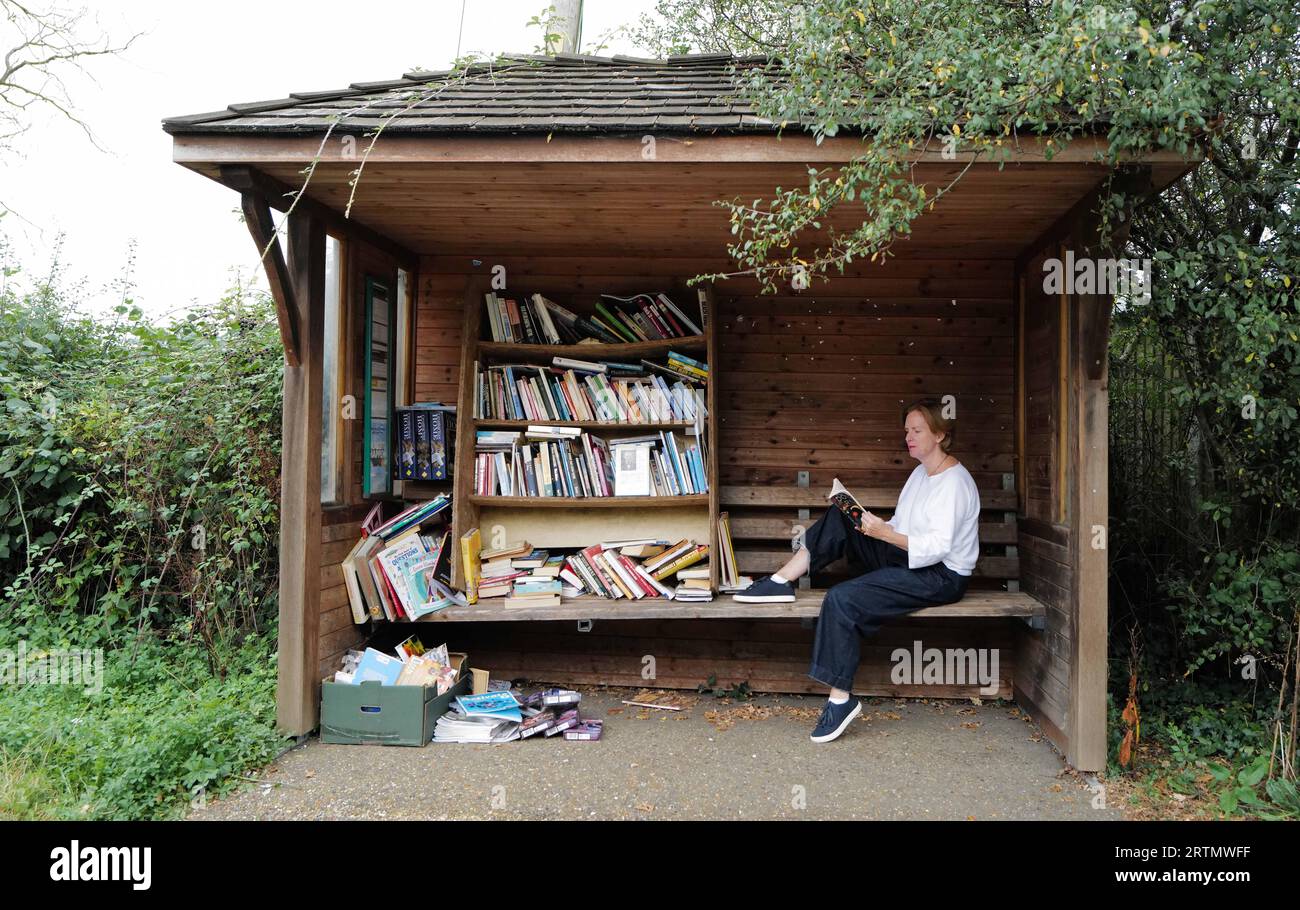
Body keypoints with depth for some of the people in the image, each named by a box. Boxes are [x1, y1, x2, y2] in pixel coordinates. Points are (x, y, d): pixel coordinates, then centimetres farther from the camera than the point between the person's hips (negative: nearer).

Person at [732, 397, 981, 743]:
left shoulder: (955, 482, -15)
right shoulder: (921, 472, 14)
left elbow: (937, 546, -24)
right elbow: (900, 526, 14)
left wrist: (884, 533, -28)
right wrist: (875, 527, -5)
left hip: (942, 576, -9)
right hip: (910, 557, 9)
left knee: (842, 599, -26)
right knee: (837, 521, -2)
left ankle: (840, 699, -20)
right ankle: (780, 582, -6)